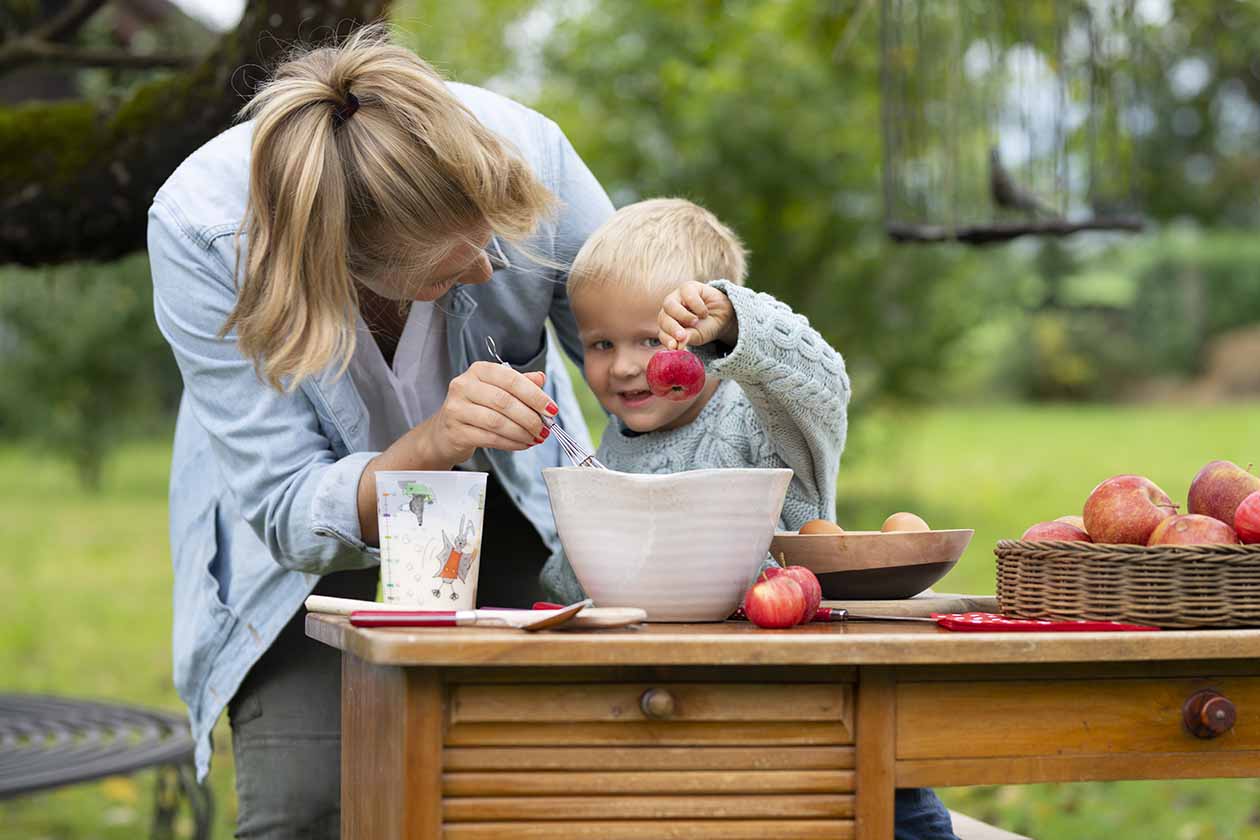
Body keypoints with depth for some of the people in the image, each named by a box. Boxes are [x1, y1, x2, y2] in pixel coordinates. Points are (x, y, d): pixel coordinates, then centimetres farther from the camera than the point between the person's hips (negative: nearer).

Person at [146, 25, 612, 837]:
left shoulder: (527, 154, -30)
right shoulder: (198, 229, -34)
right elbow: (288, 511, -31)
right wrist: (433, 447, -48)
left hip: (504, 511, 2)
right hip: (307, 536, -1)